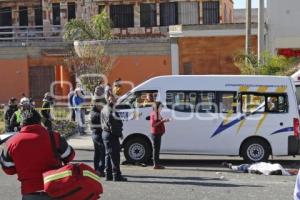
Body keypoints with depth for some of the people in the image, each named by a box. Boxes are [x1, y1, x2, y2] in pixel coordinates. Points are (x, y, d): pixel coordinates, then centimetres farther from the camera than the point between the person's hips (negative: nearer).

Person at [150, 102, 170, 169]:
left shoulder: (158, 114, 17)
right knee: (156, 148, -7)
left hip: (158, 133, 10)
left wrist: (164, 121, 9)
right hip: (155, 133, -10)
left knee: (157, 149, 12)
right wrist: (162, 121, -22)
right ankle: (156, 164, -5)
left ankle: (156, 164, 17)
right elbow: (153, 124, -21)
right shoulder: (153, 114, -14)